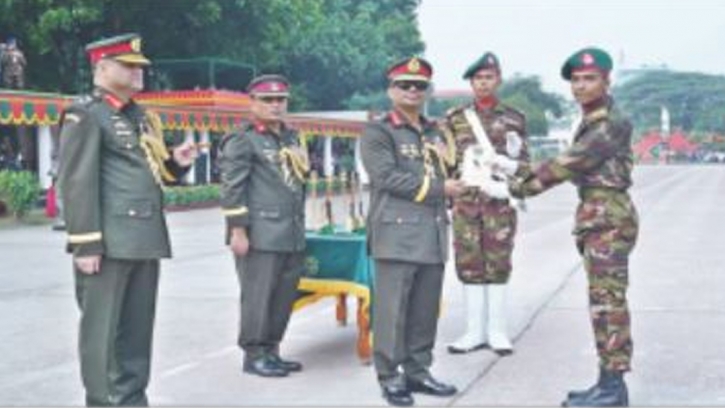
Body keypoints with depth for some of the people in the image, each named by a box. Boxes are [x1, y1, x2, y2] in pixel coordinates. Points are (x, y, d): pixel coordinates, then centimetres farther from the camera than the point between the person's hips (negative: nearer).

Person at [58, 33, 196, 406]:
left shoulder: (141, 117, 19)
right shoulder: (84, 115, -7)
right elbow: (77, 183, -14)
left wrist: (176, 163, 5)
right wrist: (86, 244, -19)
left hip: (145, 239, 8)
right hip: (109, 241, -8)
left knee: (138, 327, 12)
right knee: (102, 330, 0)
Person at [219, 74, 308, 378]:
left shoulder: (291, 138, 17)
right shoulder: (243, 141, -5)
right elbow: (232, 188, -11)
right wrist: (237, 230, -17)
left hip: (292, 234, 8)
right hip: (261, 234, -7)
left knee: (285, 294, 10)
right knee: (258, 295, -3)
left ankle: (271, 350, 21)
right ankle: (254, 355, 8)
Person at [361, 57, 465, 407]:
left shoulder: (434, 132, 21)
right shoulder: (377, 132, -1)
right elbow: (387, 177, -14)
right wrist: (438, 188, -12)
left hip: (433, 234, 7)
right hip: (397, 233, -7)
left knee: (426, 310, 9)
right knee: (392, 309, -5)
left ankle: (417, 371, 18)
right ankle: (390, 377, 3)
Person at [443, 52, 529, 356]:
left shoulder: (514, 119, 7)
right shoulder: (455, 119, 9)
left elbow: (523, 161, 9)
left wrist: (514, 155, -12)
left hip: (499, 199, -1)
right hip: (465, 199, 1)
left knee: (498, 265, 2)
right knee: (469, 264, 4)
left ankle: (497, 331, 11)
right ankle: (475, 331, 13)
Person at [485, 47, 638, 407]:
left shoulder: (609, 125, -14)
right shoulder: (591, 123, 16)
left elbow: (563, 166, -18)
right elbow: (569, 168, 15)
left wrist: (511, 188, -15)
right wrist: (515, 167, 11)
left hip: (608, 220, -10)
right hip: (598, 219, 10)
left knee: (607, 303, -6)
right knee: (605, 303, 11)